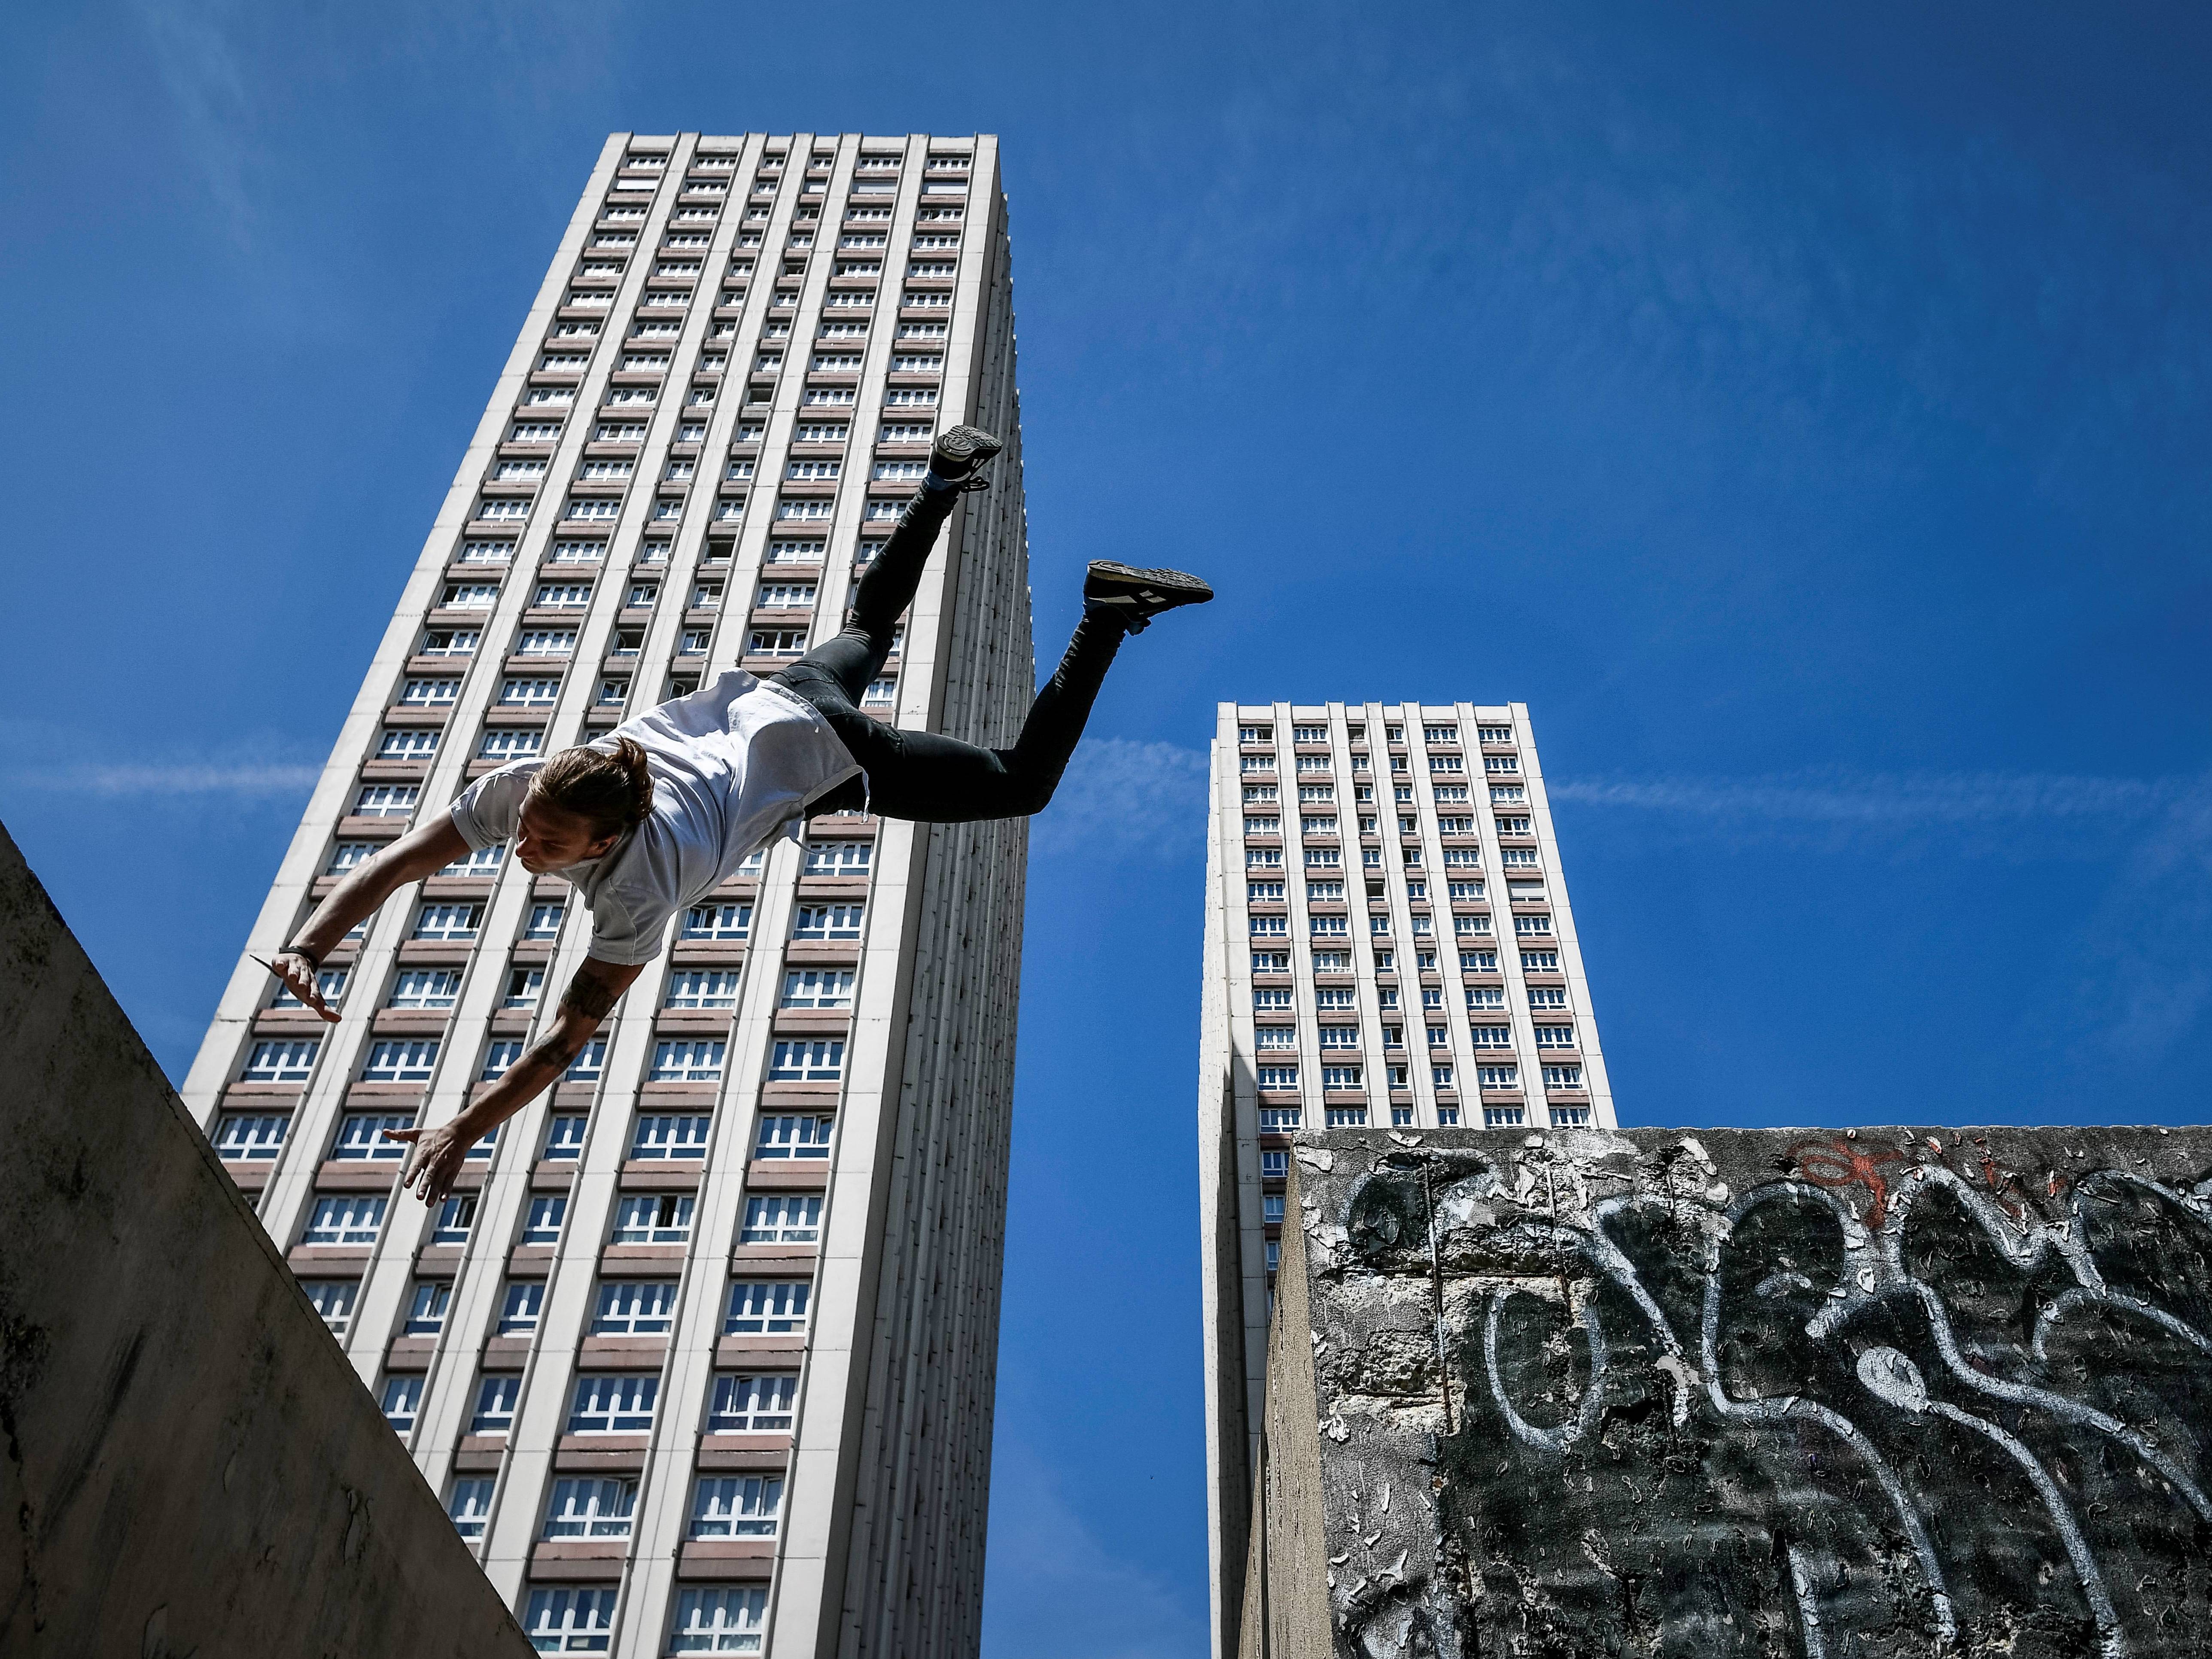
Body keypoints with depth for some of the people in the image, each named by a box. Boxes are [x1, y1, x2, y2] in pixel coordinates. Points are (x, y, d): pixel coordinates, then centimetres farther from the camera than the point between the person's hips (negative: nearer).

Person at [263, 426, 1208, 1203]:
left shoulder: (640, 885, -37)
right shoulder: (524, 788, -26)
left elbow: (567, 1040, -36)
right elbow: (395, 863, -21)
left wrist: (463, 1132, -38)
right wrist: (308, 946, -34)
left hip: (817, 755, -6)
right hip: (758, 700, 6)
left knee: (1022, 783, 9)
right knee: (863, 632, 37)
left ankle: (1106, 616, 12)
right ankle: (945, 485, 47)